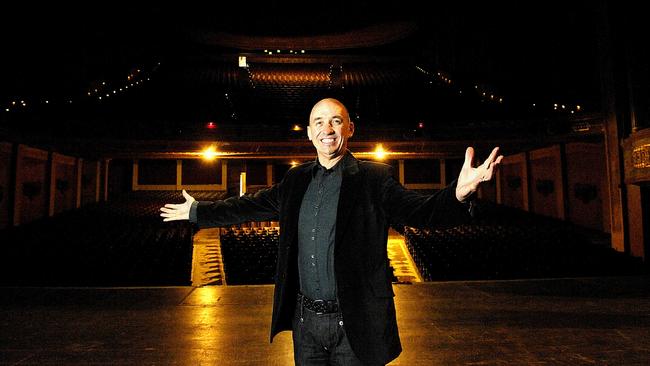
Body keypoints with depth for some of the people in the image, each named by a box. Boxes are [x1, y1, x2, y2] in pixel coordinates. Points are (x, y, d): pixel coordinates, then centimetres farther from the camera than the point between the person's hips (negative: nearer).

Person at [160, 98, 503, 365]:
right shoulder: (296, 179, 5)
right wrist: (197, 211, 18)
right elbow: (249, 206, 13)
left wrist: (459, 193, -41)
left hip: (355, 324, -4)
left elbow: (419, 210, -21)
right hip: (306, 319, 5)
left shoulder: (374, 178, -9)